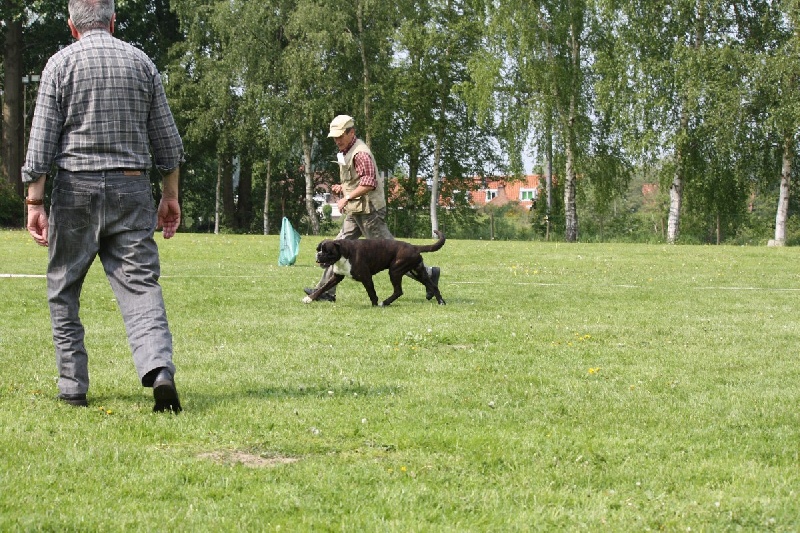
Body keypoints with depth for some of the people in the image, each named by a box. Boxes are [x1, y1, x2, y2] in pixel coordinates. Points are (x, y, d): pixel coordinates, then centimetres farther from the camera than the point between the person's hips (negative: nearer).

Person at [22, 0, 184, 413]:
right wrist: (171, 197, 17)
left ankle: (72, 387, 12)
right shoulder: (141, 62, 9)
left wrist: (34, 201, -2)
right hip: (132, 189, 2)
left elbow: (42, 140, -5)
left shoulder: (61, 63, 1)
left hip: (77, 187, -2)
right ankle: (159, 369, -26)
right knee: (141, 285, -4)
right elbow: (167, 141, 10)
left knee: (63, 290, 11)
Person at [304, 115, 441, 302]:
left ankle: (428, 273, 2)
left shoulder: (360, 153, -17)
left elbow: (369, 183, -25)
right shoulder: (346, 152, 16)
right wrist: (342, 187, 10)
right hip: (356, 211, 10)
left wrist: (347, 198, -22)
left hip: (368, 210, -10)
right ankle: (326, 291, 8)